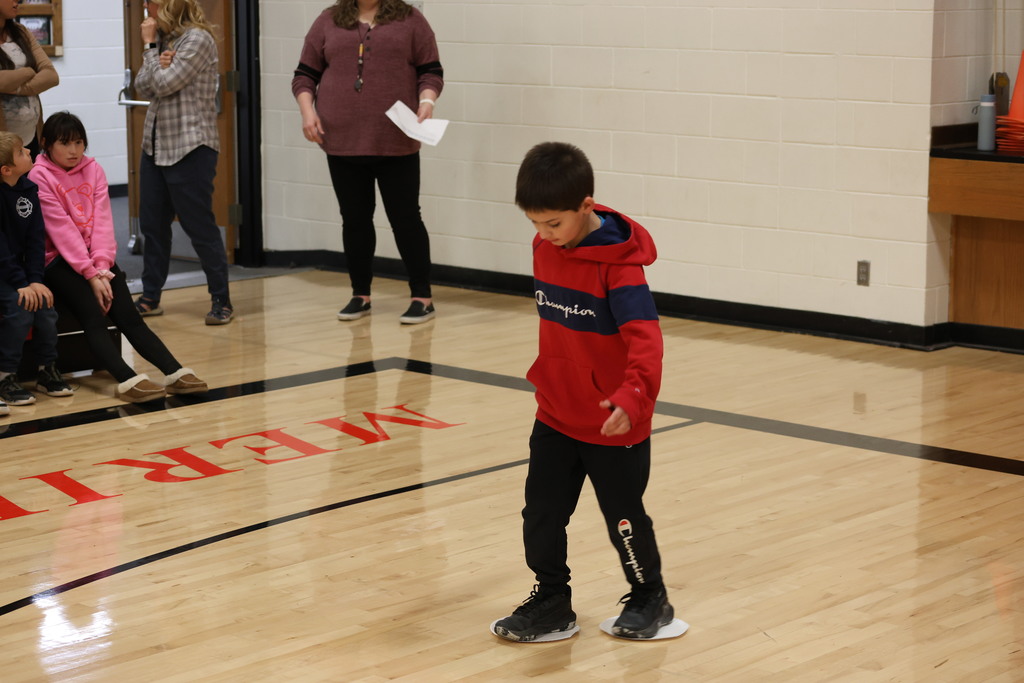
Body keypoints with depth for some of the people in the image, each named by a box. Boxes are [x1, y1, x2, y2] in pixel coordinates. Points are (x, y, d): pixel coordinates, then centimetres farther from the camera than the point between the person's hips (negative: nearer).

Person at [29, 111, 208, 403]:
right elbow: (61, 228, -12)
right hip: (59, 260, -4)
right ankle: (128, 380, -43)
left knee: (127, 314, -14)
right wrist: (91, 273, -18)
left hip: (96, 257, 4)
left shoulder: (93, 170, 11)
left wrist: (102, 267, -13)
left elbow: (102, 220, 1)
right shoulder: (39, 176, -5)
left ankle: (175, 373, -29)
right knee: (92, 315, -26)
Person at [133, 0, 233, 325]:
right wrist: (158, 62, -13)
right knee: (152, 223, 10)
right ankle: (150, 298, 19)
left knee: (199, 225, -4)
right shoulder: (164, 39, 11)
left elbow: (164, 84, -17)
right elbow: (142, 87, 5)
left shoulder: (197, 39, -12)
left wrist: (150, 46, -7)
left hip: (190, 148, -8)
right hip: (156, 144, 8)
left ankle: (221, 301, 5)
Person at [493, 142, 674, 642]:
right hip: (554, 417, 6)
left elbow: (644, 336, -31)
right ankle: (551, 601, 24)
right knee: (541, 515, 8)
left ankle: (650, 600, 30)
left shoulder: (618, 264, -23)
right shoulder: (544, 247, -1)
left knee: (624, 517, 10)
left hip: (611, 425, -6)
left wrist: (632, 396, -45)